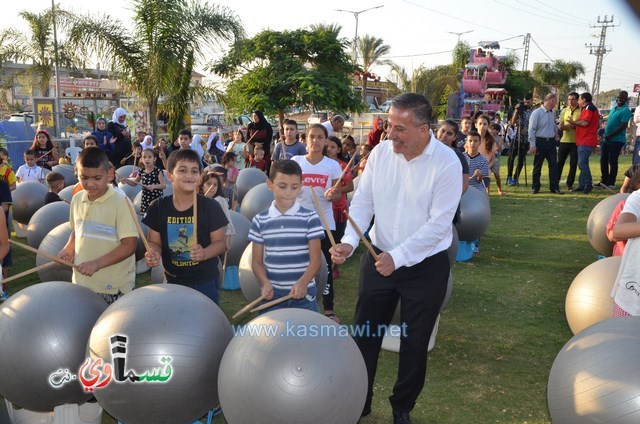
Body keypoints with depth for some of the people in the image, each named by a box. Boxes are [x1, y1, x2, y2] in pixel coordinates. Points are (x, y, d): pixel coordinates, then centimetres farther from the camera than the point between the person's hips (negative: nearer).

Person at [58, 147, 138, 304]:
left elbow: (129, 245, -19)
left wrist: (97, 263, -26)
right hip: (81, 282, 6)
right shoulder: (77, 200, 3)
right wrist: (69, 248, 1)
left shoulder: (120, 202, -16)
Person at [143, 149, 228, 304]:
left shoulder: (210, 206, -11)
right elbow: (155, 241, 3)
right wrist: (153, 253, -19)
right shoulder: (158, 207, -4)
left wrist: (204, 253, -27)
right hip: (173, 281, 2)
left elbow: (220, 242, -7)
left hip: (205, 282, -2)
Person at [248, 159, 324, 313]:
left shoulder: (310, 218, -4)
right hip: (272, 293, 2)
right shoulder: (260, 220, 3)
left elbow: (316, 260, -5)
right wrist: (265, 283, -12)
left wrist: (302, 283, -22)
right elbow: (256, 261, 6)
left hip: (304, 294, -2)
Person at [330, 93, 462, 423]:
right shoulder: (380, 152, -6)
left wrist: (397, 257, -26)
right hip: (378, 259, 4)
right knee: (364, 335, 12)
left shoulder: (447, 163, -18)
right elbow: (363, 201, -3)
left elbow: (438, 223, -20)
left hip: (425, 267, -3)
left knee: (414, 343, 13)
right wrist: (349, 241, -19)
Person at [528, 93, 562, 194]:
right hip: (540, 141, -6)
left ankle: (554, 187, 3)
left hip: (551, 142, 6)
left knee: (554, 165, 0)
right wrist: (532, 144, -14)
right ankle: (535, 188, 13)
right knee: (537, 166, 4)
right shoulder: (537, 113, -9)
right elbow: (531, 129, -11)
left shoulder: (553, 113, 11)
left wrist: (556, 133, 10)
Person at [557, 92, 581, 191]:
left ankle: (569, 184, 11)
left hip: (576, 141, -3)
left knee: (573, 163, 2)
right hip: (564, 140, 3)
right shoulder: (564, 111, 12)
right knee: (560, 162, 5)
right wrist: (563, 126, -10)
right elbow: (559, 126, 12)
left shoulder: (581, 111, -1)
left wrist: (574, 125, -20)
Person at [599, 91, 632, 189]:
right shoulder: (614, 108, 15)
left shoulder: (626, 111, -11)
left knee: (612, 162, -4)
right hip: (606, 139, 8)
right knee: (603, 161, 11)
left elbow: (623, 126, -19)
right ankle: (604, 181, 22)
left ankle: (611, 183, 4)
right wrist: (605, 134, 12)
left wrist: (610, 135, -19)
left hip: (616, 140, -8)